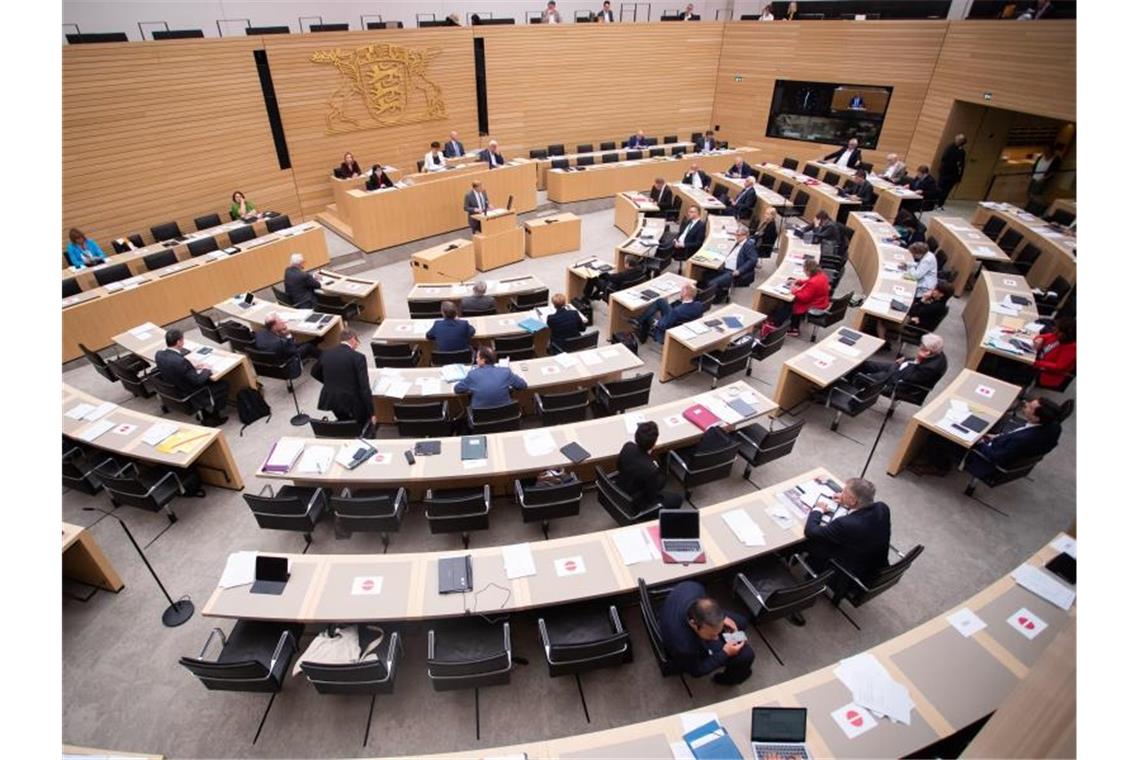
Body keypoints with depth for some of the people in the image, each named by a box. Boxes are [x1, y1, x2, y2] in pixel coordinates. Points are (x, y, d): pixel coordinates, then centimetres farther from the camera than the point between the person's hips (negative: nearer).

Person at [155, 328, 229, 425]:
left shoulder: (159, 354, -10)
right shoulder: (181, 361, -36)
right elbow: (198, 380, -26)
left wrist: (193, 367, 3)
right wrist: (206, 370, -8)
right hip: (191, 397, -8)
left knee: (208, 381, 28)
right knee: (224, 385, 9)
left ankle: (206, 417, 31)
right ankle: (214, 416, 22)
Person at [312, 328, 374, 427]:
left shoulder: (326, 353, 3)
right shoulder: (358, 357, -14)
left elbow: (314, 373, 22)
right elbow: (364, 388, -16)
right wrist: (371, 413, -11)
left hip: (329, 400, 5)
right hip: (351, 402, -5)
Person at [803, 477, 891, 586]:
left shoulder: (846, 524, -37)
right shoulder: (882, 508, -18)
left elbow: (810, 532, -22)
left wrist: (818, 509, -6)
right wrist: (847, 504, 8)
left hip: (855, 578, -6)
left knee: (813, 541, 9)